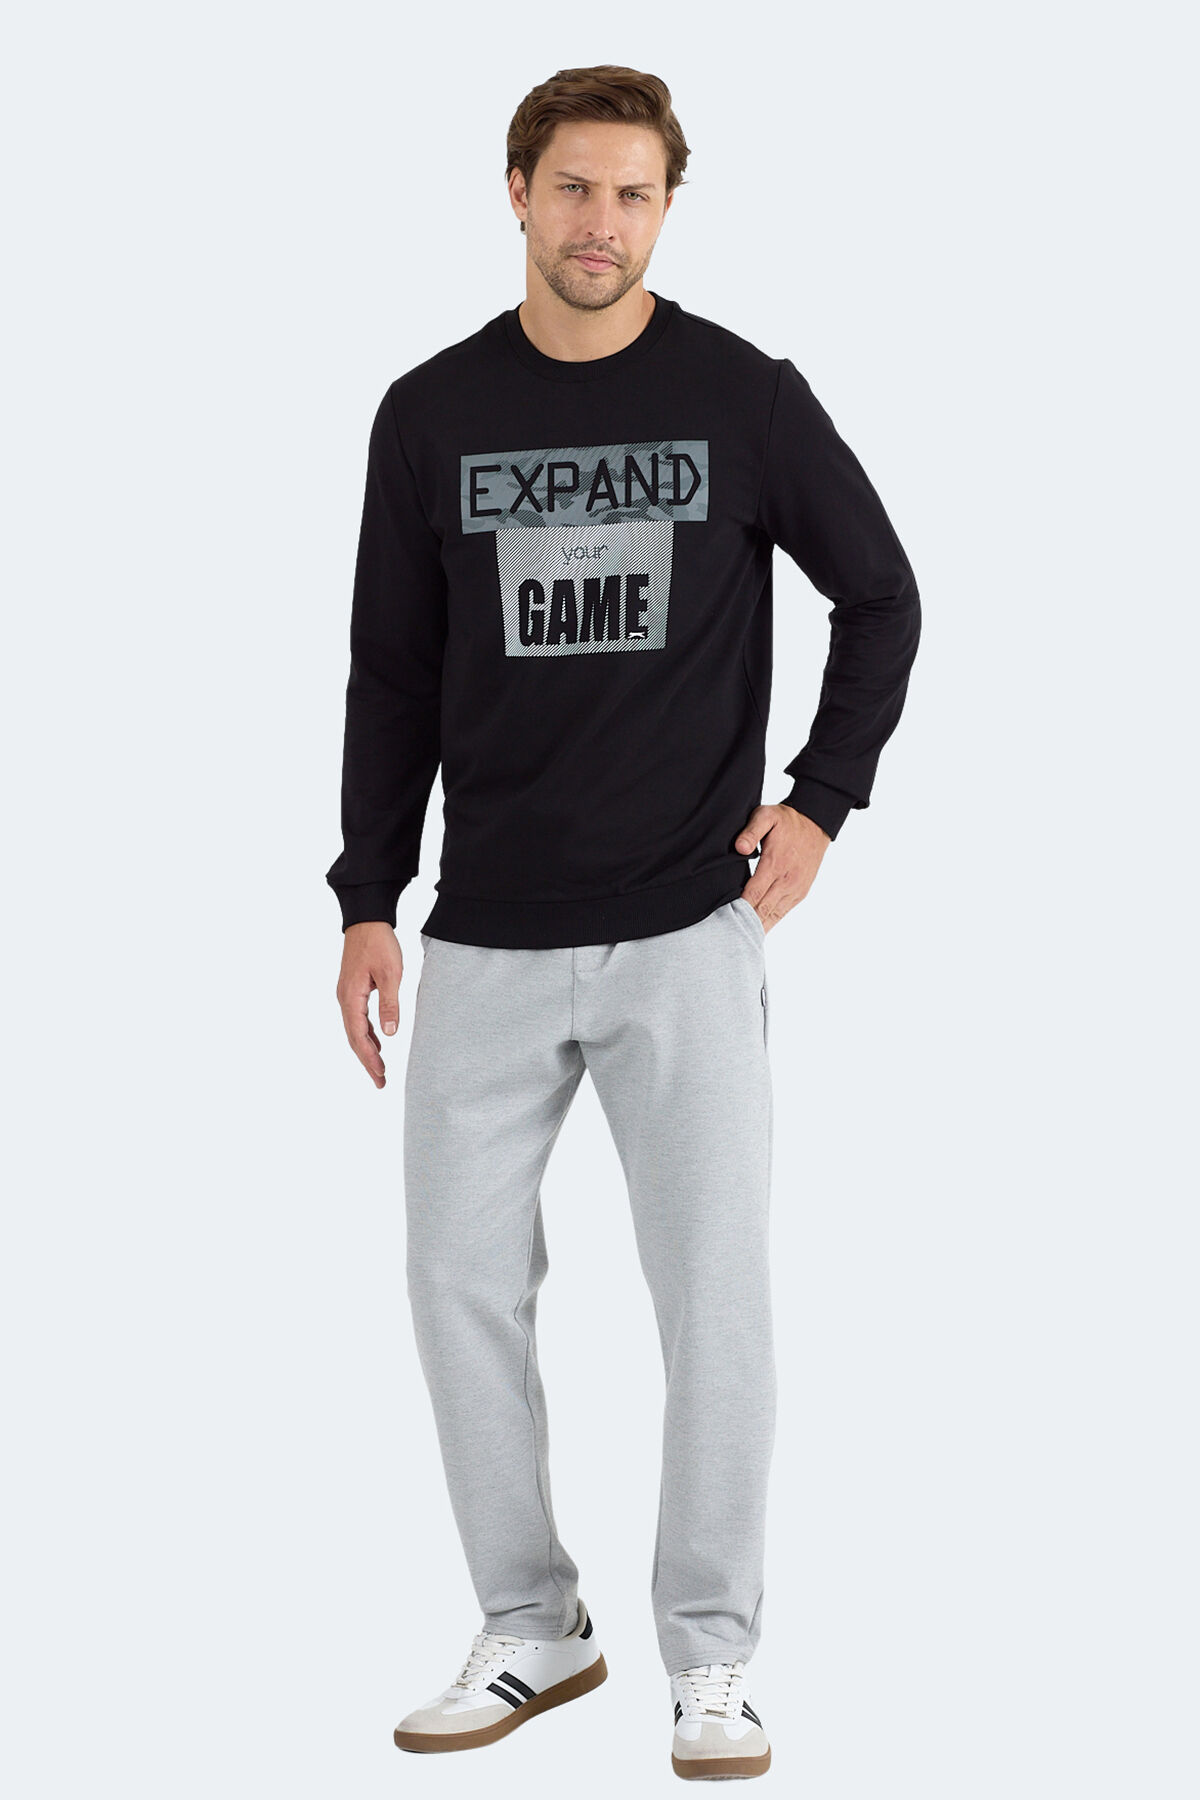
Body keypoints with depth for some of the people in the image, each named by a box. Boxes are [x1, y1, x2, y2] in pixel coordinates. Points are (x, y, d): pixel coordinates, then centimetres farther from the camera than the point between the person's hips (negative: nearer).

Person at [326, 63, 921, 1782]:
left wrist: (822, 800, -2)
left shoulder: (747, 397, -2)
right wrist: (369, 901, 5)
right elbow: (394, 674, 9)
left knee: (715, 1295, -3)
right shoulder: (433, 414, 4)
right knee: (463, 1283, 4)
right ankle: (533, 1629, 21)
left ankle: (712, 1656, 11)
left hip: (688, 931, -2)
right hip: (488, 939, 3)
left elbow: (882, 598, 8)